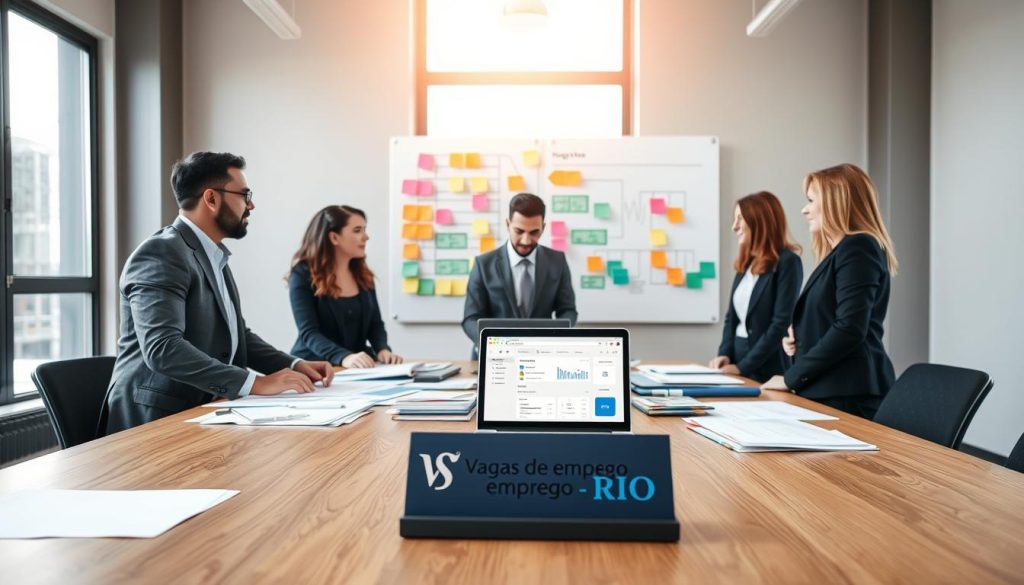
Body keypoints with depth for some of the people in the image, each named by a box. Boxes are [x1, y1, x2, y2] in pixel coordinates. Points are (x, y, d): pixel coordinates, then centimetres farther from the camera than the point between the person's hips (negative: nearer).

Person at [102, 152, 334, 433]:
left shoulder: (213, 256, 14)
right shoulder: (161, 253, -14)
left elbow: (235, 335, 16)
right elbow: (162, 349, -25)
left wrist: (293, 365, 0)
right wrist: (255, 383, -27)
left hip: (201, 411, 8)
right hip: (158, 420, -8)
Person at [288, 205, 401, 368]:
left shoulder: (363, 274, 9)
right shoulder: (303, 274, -7)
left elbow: (375, 324, 10)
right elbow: (309, 332, -17)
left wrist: (382, 350, -12)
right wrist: (343, 357, -34)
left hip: (359, 367, 4)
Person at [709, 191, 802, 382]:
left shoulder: (787, 262, -10)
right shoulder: (745, 264, 10)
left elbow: (782, 323, -17)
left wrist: (743, 366, -18)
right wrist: (725, 353, -3)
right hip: (738, 358, 7)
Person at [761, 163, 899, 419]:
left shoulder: (857, 247, -11)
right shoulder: (842, 251, 19)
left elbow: (849, 329, -20)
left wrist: (792, 378, -15)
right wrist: (796, 334, 5)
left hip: (848, 395, -9)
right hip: (830, 390, 9)